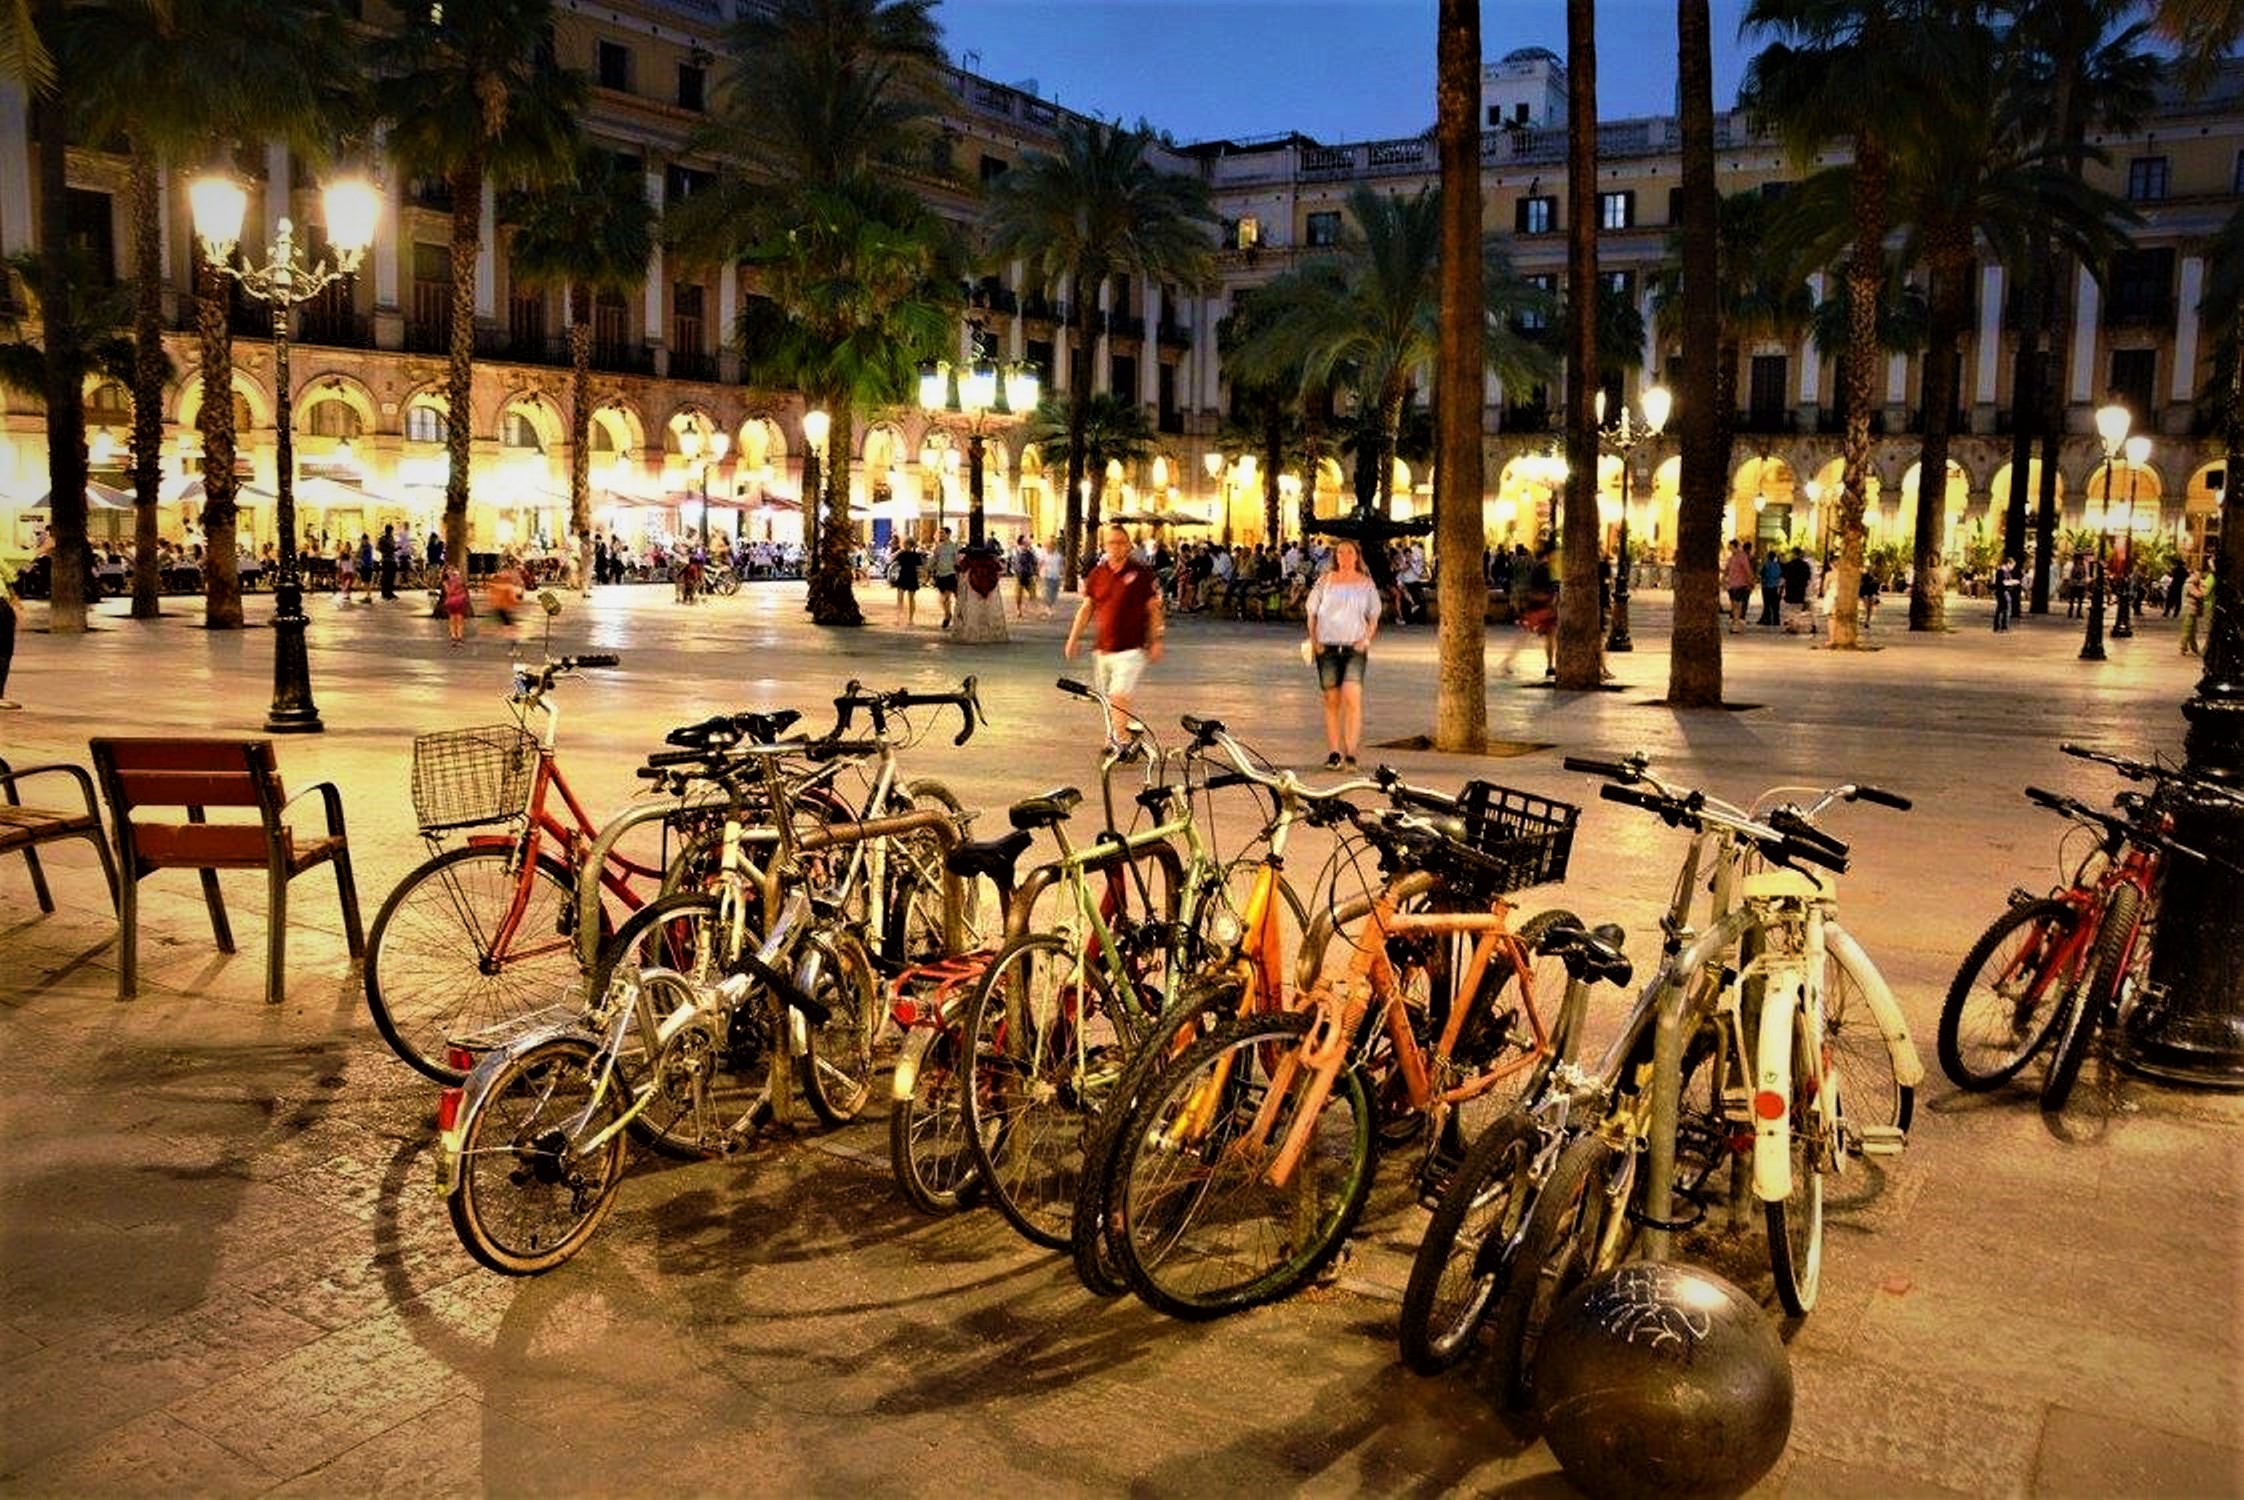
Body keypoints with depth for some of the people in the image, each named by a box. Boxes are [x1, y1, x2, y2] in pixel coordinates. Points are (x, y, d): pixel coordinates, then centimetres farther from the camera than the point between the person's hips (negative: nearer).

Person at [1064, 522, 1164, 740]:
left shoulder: (1141, 573, -4)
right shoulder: (1097, 574, 7)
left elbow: (1153, 609, 1)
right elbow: (1086, 608, 14)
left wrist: (1156, 641, -3)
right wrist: (1073, 639, 9)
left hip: (1130, 649, -5)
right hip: (1101, 649, 5)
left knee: (1119, 698, -15)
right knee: (1107, 701, 12)